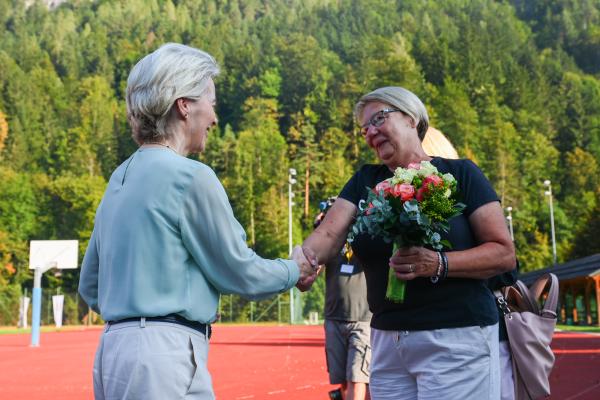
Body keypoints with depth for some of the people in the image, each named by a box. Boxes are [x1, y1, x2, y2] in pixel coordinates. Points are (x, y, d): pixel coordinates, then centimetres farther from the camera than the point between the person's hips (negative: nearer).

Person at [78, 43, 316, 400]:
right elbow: (241, 273, -6)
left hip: (115, 350, 8)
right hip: (163, 356, -8)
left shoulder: (120, 178, 11)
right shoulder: (191, 176, -13)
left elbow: (90, 288, 17)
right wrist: (295, 271, 12)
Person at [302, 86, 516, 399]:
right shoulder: (365, 181, 10)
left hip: (455, 339, -4)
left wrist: (438, 264, -22)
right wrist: (305, 258, -26)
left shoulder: (458, 174, -2)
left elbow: (504, 254, -6)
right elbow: (328, 234, -4)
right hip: (387, 341, 4)